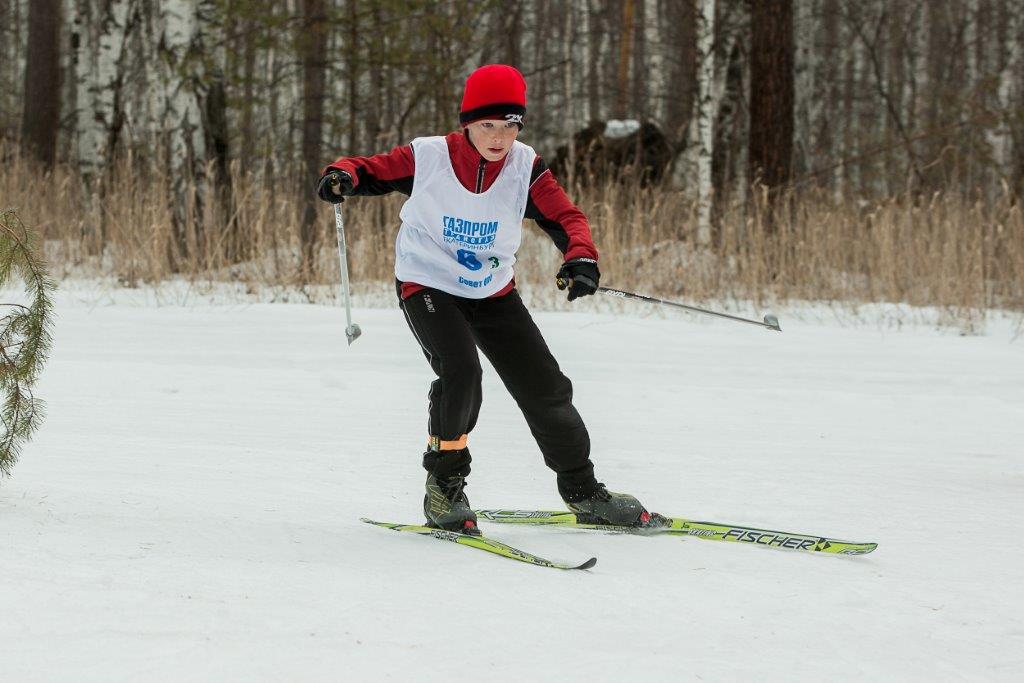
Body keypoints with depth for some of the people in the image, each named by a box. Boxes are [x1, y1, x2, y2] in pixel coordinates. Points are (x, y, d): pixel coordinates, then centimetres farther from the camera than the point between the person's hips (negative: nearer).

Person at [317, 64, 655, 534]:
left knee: (545, 388, 4)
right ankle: (444, 484, -9)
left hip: (494, 293, 4)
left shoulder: (525, 168, -12)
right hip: (428, 285, -4)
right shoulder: (427, 158, -17)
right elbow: (374, 171, -6)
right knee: (460, 371, -29)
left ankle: (582, 491, 24)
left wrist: (581, 258, -33)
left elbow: (566, 217, -13)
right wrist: (343, 176, -29)